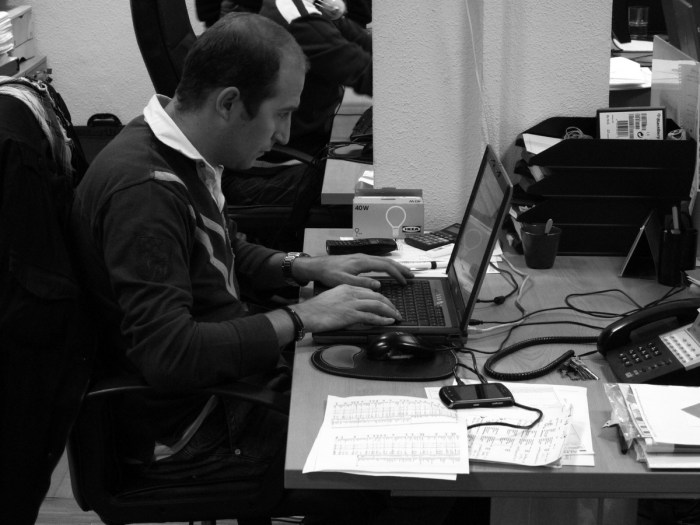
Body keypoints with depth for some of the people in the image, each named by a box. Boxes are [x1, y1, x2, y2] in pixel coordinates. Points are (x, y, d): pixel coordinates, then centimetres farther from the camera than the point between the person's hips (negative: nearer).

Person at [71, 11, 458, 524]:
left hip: (232, 378, 10)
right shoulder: (145, 189, -27)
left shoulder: (182, 156, 4)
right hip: (187, 434, -10)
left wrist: (308, 267, 7)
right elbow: (166, 354, -32)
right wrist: (300, 317, -24)